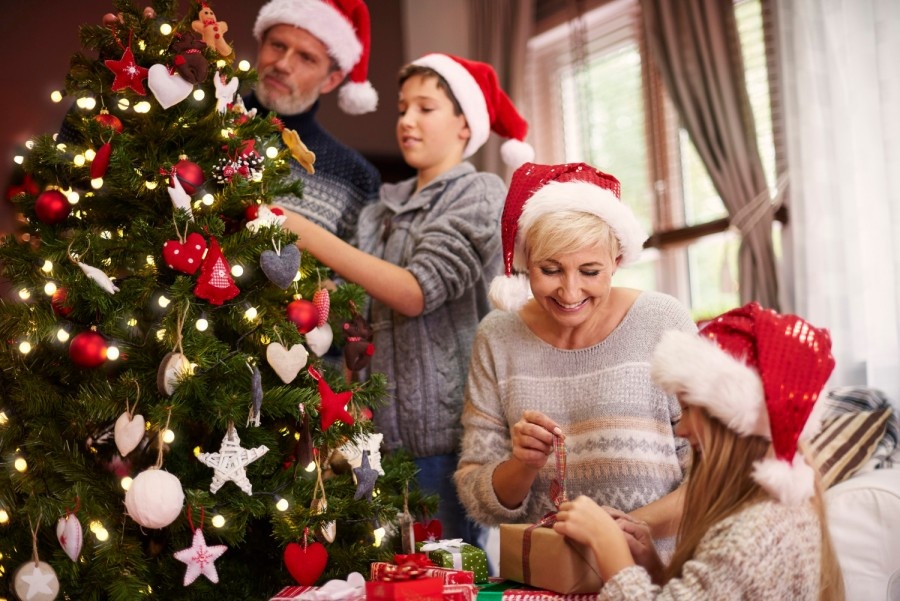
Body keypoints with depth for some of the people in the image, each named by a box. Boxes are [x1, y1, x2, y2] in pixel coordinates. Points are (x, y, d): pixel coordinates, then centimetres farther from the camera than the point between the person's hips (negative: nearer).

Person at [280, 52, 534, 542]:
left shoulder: (481, 197, -1)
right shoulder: (382, 209, 15)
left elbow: (417, 291, -15)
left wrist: (308, 235, -19)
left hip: (447, 431, -5)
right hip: (386, 430, 5)